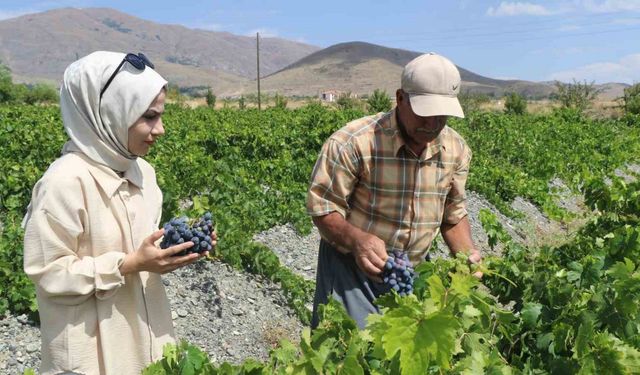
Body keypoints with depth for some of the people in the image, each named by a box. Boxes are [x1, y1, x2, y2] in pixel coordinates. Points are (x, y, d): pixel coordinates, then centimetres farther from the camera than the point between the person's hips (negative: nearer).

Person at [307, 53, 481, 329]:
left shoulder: (456, 150, -3)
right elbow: (322, 207, -16)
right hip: (352, 268, -4)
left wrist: (467, 252, -8)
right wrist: (357, 239, -34)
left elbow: (454, 214, 10)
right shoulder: (352, 143, -23)